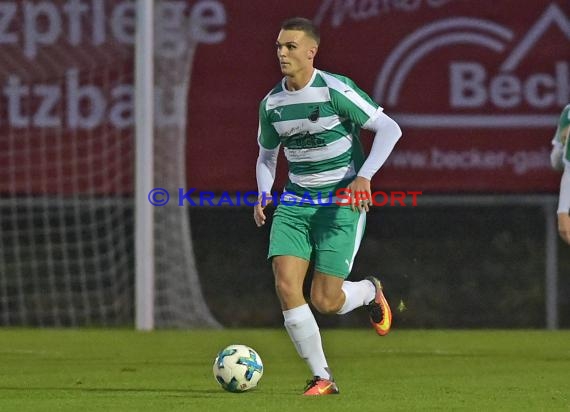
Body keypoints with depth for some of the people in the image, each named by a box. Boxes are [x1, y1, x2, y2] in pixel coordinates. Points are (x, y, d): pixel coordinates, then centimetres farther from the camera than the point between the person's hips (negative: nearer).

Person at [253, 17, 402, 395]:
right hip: (295, 203, 5)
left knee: (325, 302, -9)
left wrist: (364, 176, -24)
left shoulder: (335, 90, -14)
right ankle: (322, 378, -3)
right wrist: (263, 194, 1)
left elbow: (390, 129, -13)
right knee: (286, 286, -15)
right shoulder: (271, 104, 4)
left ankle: (370, 292, 29)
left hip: (342, 202, -5)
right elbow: (267, 155, 20)